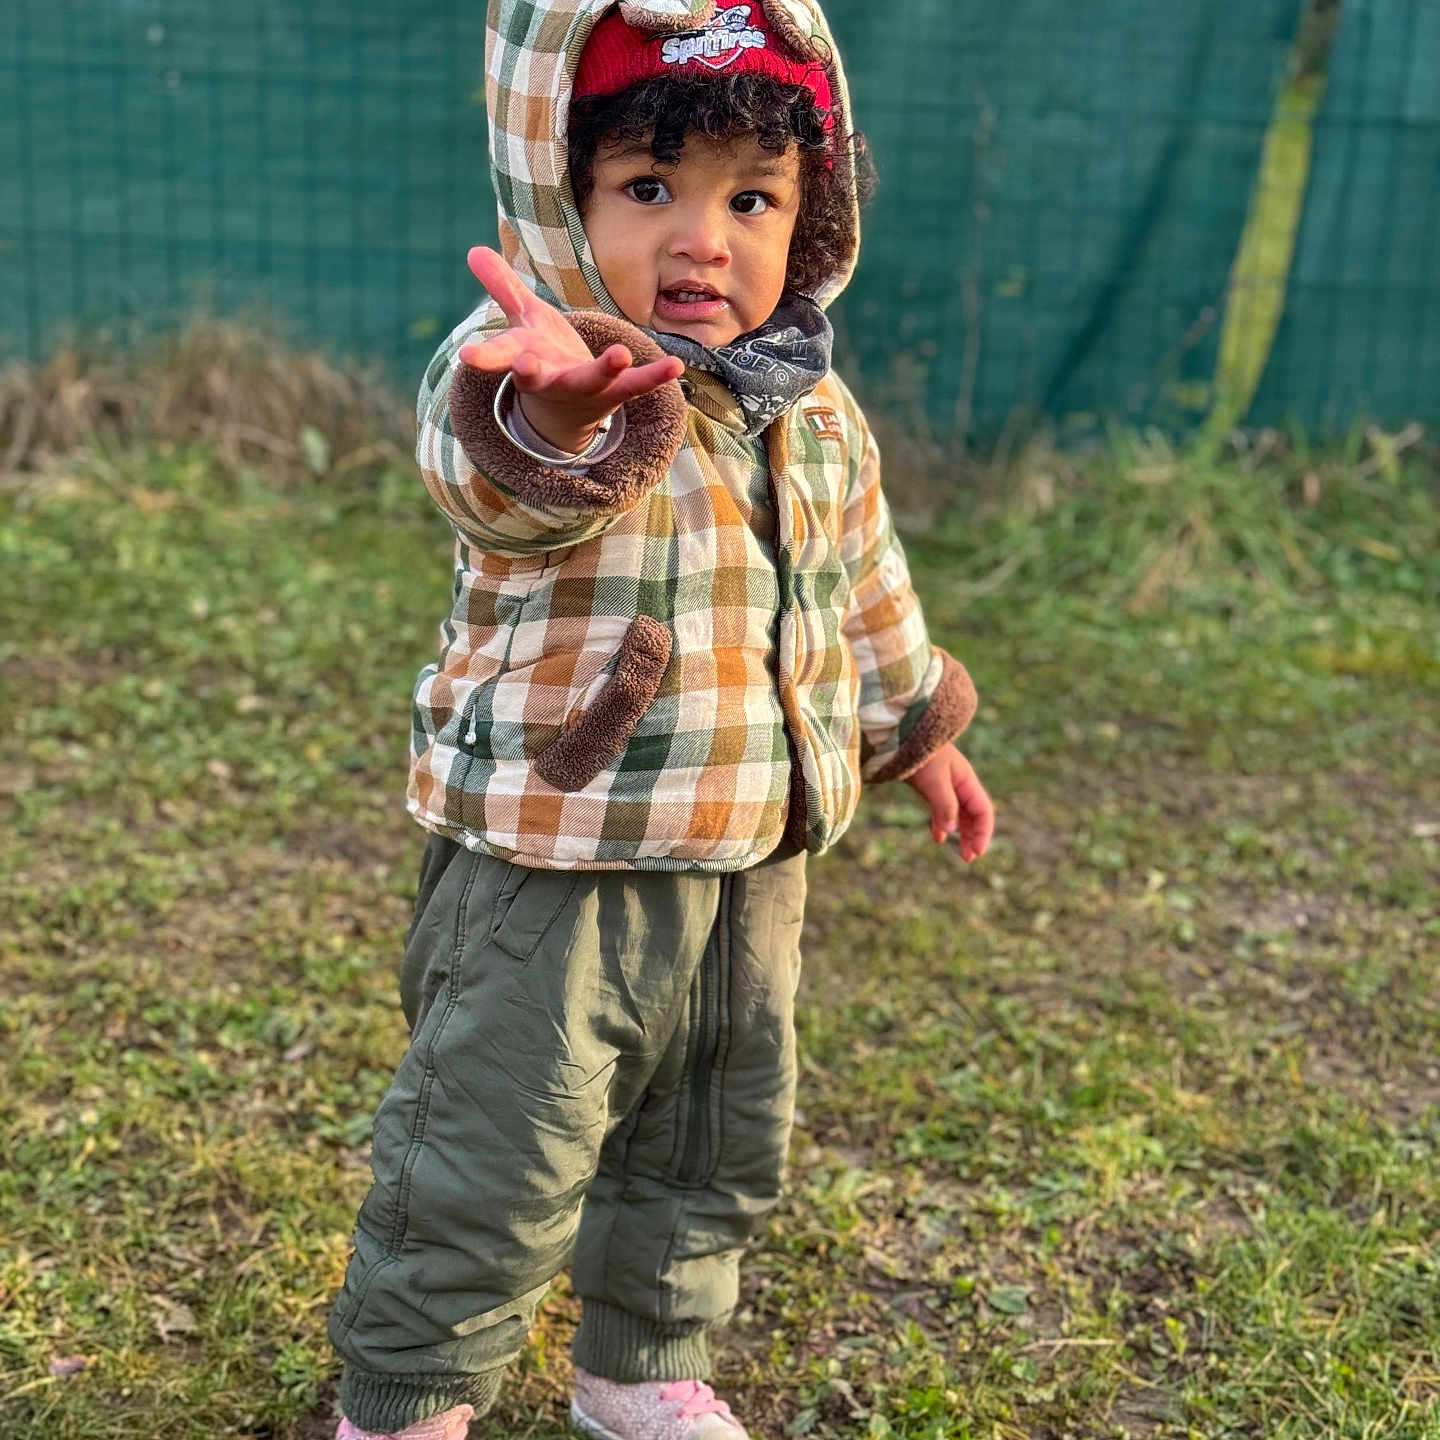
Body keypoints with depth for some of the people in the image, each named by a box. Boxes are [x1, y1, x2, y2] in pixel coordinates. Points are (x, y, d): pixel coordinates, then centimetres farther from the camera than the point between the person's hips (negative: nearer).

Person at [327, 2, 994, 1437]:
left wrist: (915, 729, 27)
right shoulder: (525, 364, -18)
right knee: (491, 1169, 4)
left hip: (755, 868, 7)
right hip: (552, 872, -6)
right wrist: (552, 414, -65)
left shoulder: (814, 415, 4)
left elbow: (863, 580, 20)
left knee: (717, 1153, 21)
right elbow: (494, 483, -42)